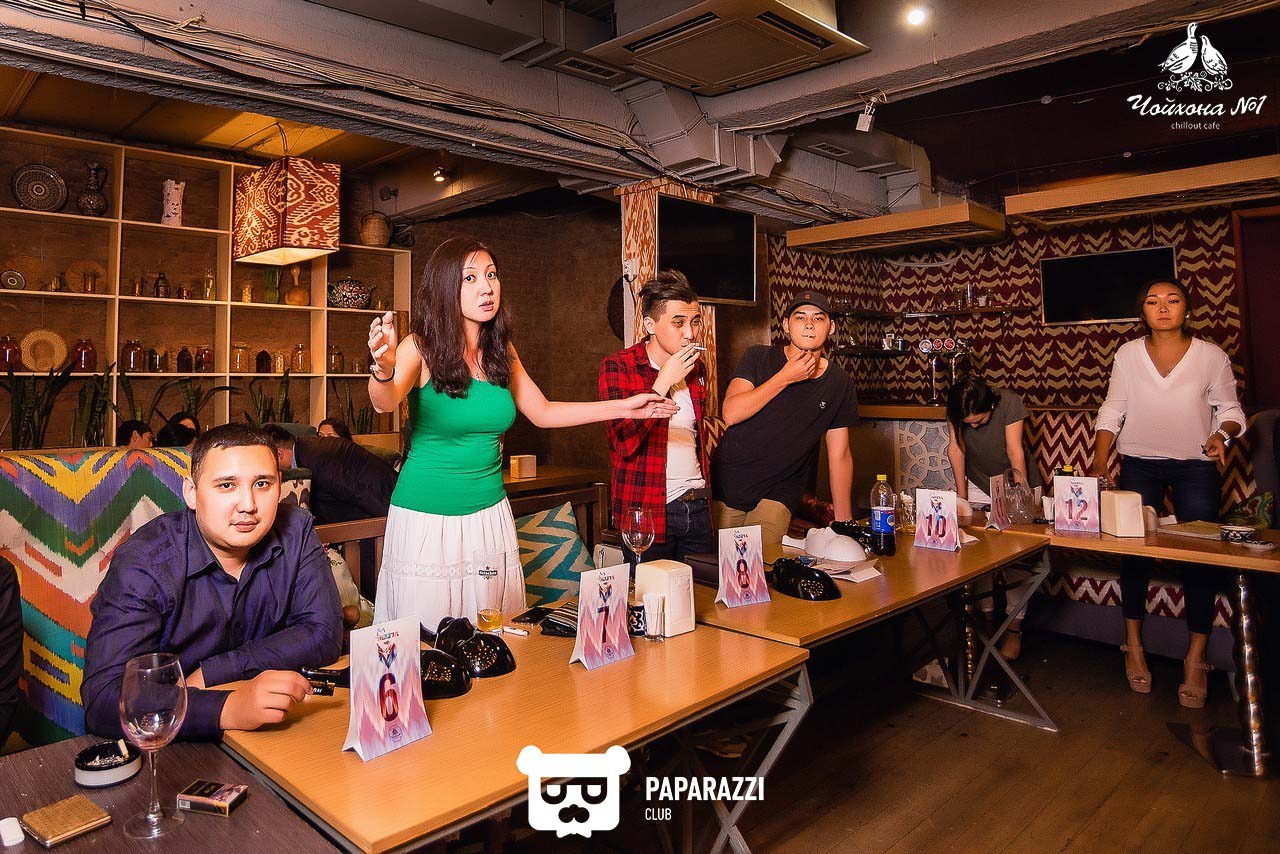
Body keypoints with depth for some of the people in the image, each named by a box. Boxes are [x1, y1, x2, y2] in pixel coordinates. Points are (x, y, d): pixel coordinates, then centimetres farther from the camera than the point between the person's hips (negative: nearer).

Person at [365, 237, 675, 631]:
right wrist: (384, 369, -53)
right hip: (426, 519, -4)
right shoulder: (422, 347, -11)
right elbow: (385, 402, -29)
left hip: (489, 514, 4)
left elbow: (542, 412, 12)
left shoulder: (501, 351, 3)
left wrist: (624, 407, 8)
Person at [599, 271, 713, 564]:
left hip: (697, 506, 6)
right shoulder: (617, 367, -9)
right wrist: (664, 381, -20)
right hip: (648, 510, -6)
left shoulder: (696, 368, 10)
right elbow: (625, 443, -21)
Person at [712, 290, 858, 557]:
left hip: (777, 496, 1)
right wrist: (786, 378, -16)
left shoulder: (840, 384, 3)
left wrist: (845, 522, 1)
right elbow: (731, 413, -16)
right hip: (725, 485, 0)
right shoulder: (758, 358, -2)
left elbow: (840, 456, 5)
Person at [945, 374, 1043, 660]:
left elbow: (1015, 451, -26)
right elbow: (955, 448, -10)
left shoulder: (1010, 403, -27)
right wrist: (961, 494, -8)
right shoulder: (956, 410, -17)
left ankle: (1014, 627, 2)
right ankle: (987, 615, 7)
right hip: (979, 484, 3)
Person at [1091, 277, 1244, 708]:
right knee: (1134, 551, 2)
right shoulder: (1127, 354, -2)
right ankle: (1133, 645, 17)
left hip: (1196, 466, -1)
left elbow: (1230, 409, 3)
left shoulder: (1211, 356, -5)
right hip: (1140, 464, 1)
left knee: (1199, 557, -2)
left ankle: (1195, 659, 10)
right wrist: (1100, 463, -7)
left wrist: (1222, 434, -19)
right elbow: (1112, 412, 2)